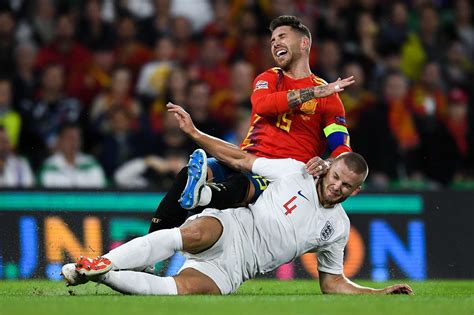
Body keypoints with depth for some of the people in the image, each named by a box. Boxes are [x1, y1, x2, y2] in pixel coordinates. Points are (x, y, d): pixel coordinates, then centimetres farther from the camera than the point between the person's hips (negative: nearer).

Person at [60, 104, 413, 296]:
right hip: (230, 228, -2)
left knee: (184, 290, -32)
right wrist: (195, 133, 4)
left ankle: (99, 276, -28)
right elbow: (240, 159, 11)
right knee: (195, 234, -41)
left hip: (234, 268, 2)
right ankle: (101, 262, -39)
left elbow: (333, 283, 21)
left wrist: (380, 293, 10)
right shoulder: (295, 172, 6)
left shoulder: (338, 227, 14)